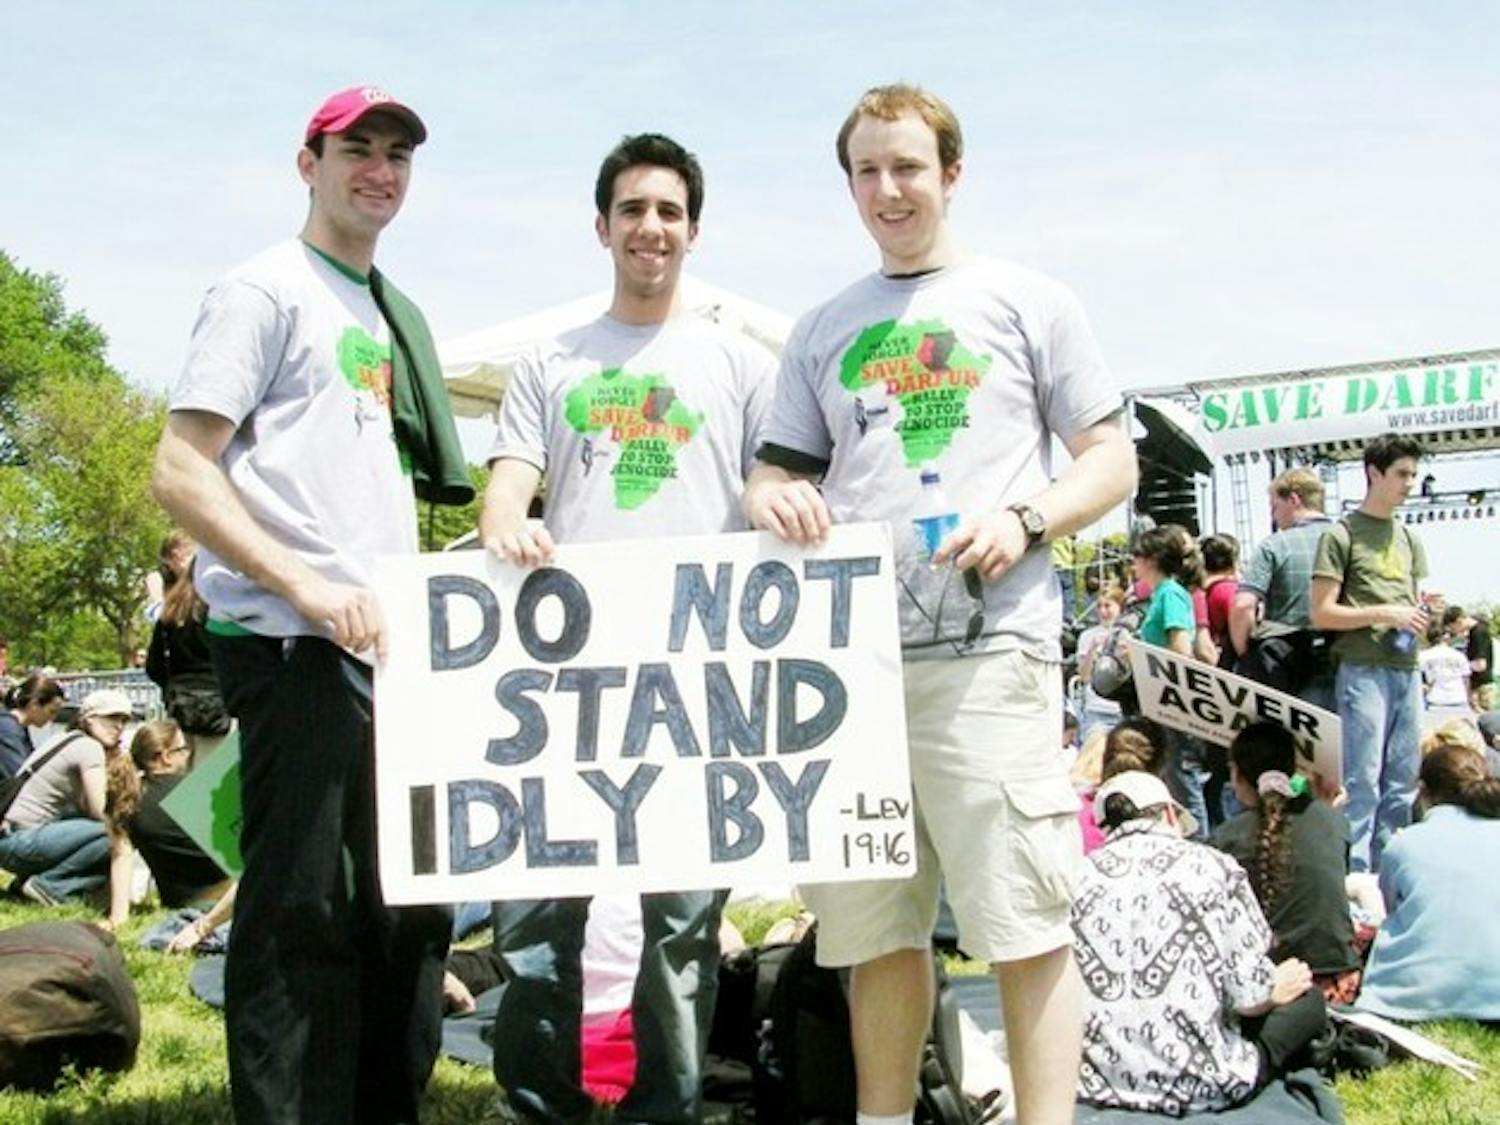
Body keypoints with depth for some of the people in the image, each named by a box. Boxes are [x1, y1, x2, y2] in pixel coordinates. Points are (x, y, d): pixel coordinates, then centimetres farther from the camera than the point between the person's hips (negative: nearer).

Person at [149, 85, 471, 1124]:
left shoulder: (393, 313, 21)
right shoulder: (268, 290, -3)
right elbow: (180, 472, -11)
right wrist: (310, 588, -20)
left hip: (390, 647, 9)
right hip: (293, 645, -8)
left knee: (414, 901, 13)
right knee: (301, 909, -6)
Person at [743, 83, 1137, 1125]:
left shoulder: (1028, 300, 10)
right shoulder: (823, 330, 20)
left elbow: (1113, 462, 7)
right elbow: (779, 474, 20)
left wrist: (1025, 518, -12)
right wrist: (775, 498, -5)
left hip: (988, 649, -4)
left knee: (1025, 920, -7)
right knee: (873, 922, 9)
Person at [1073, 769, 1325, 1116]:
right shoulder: (1212, 867, -4)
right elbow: (1250, 997, -7)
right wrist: (1276, 991, 17)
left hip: (1096, 1079, 3)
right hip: (1194, 1084, -3)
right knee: (1307, 999, 22)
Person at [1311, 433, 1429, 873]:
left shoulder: (1408, 538, 19)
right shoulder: (1342, 535, -2)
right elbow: (1322, 613, -7)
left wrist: (1422, 615, 3)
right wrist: (1385, 614, -12)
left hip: (1407, 671, 7)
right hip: (1364, 670, -7)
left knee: (1402, 782, 8)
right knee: (1362, 781, -6)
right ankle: (1355, 877, -1)